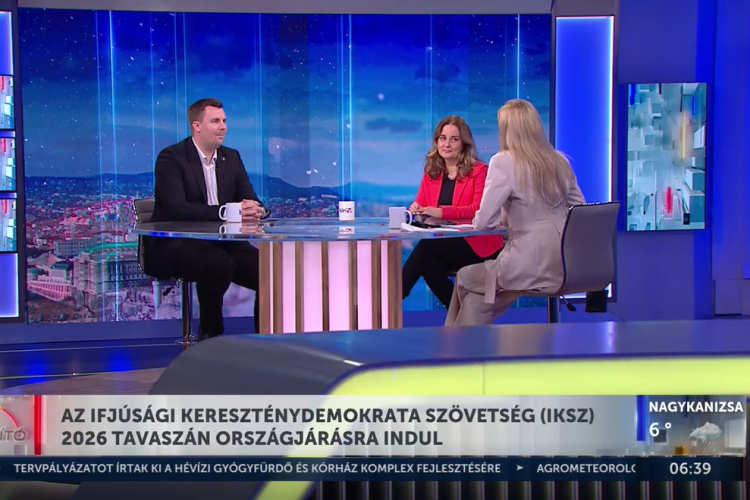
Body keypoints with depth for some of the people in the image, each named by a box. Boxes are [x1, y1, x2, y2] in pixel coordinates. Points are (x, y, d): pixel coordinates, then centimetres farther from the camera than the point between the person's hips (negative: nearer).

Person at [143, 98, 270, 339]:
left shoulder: (231, 157, 12)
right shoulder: (171, 157, -9)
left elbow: (251, 200, 7)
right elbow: (176, 208, -23)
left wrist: (257, 210, -20)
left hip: (220, 242, 6)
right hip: (173, 246, -6)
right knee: (218, 262, -35)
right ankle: (210, 334, -13)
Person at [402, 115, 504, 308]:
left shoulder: (479, 171, -2)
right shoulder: (431, 172, 15)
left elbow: (479, 210, -14)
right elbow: (419, 205, 10)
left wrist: (442, 212, -29)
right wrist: (415, 209, -16)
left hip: (476, 246, -4)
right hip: (442, 245, 4)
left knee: (426, 246, -31)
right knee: (431, 266, -31)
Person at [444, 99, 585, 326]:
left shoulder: (504, 162, -9)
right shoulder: (560, 161, 9)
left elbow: (484, 222, -11)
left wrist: (505, 219, 13)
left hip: (530, 266, -7)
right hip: (564, 265, 7)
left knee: (465, 278, 23)